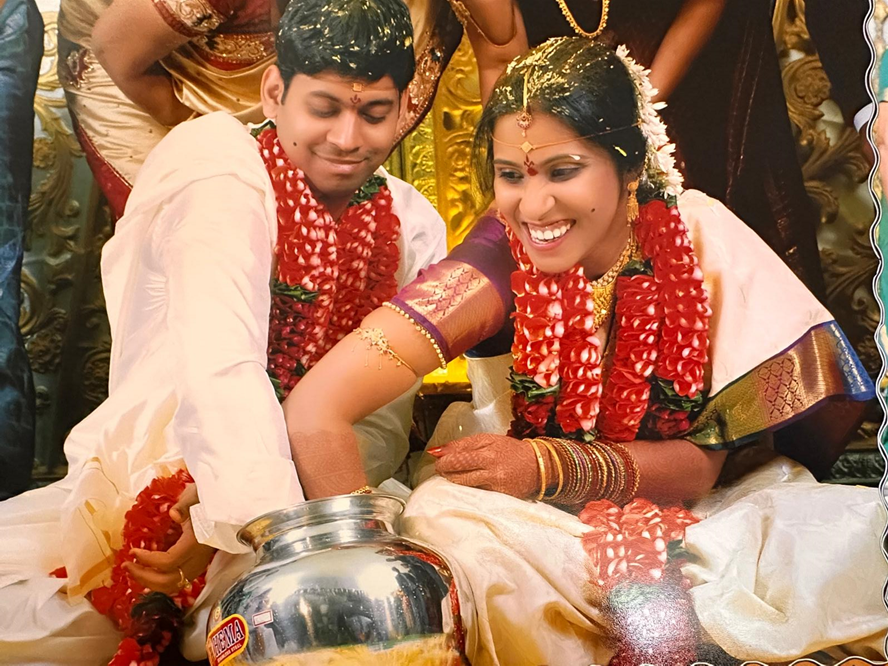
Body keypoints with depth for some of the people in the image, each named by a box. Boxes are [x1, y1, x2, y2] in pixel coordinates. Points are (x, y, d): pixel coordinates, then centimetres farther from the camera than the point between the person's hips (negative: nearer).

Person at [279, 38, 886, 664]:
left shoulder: (705, 239, -14)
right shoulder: (502, 259, -21)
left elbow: (705, 459, -10)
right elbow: (316, 412, -28)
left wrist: (553, 465, -24)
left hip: (689, 511, 1)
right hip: (532, 520, 0)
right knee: (441, 517, -32)